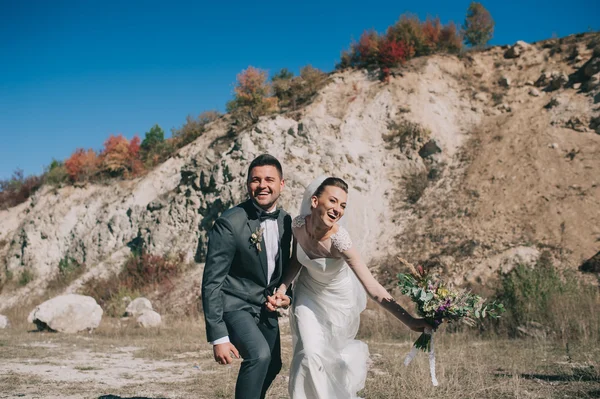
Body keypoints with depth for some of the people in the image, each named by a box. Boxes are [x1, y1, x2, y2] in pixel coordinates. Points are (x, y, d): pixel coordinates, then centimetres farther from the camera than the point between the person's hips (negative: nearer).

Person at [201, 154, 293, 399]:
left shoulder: (285, 221, -2)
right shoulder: (230, 223, -23)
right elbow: (211, 282, -21)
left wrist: (285, 292, -6)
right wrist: (218, 336, -24)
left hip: (266, 307, 7)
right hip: (235, 305, -7)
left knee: (272, 365, 20)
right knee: (260, 355, -30)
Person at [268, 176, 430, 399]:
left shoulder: (339, 240, -35)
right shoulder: (299, 224, -23)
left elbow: (372, 288, -39)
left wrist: (409, 321, -46)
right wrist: (282, 289, -17)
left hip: (338, 300, -2)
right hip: (307, 294, 3)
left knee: (333, 353, 12)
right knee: (310, 354, -6)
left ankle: (357, 352, 47)